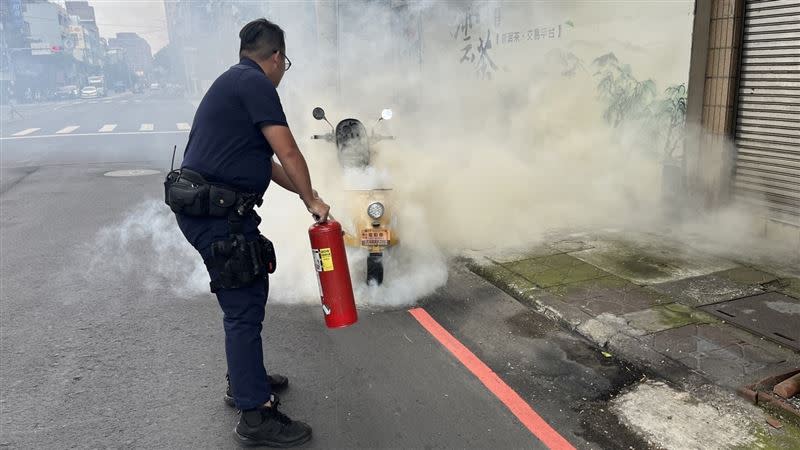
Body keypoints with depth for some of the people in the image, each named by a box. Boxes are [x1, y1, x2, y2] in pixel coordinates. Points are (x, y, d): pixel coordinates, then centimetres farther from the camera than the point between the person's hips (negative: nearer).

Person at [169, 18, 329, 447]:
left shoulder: (234, 82, 21)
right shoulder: (255, 83, -10)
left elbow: (265, 161, 25)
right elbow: (288, 153, -12)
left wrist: (305, 194, 29)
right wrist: (312, 200, 2)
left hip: (209, 209, 10)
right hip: (216, 214, -10)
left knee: (248, 294, 21)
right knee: (244, 306, -5)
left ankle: (244, 380, 36)